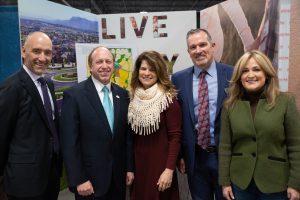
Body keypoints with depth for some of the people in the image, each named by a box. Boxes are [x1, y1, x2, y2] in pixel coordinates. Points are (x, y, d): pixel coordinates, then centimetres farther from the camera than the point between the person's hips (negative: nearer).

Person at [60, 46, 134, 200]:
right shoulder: (73, 95, -11)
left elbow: (128, 134, 6)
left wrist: (130, 167, 5)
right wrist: (78, 180, -13)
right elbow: (69, 142, -12)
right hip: (90, 178, -4)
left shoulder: (122, 94, 3)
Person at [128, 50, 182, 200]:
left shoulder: (168, 100, -12)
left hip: (160, 163, -4)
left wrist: (169, 169, -17)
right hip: (138, 163, 5)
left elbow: (175, 137, -12)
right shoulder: (133, 99, 3)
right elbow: (132, 135, 8)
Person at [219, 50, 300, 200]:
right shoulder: (230, 105, -3)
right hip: (240, 182, 2)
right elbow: (225, 146, -2)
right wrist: (225, 181, -1)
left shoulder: (285, 102, -7)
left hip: (275, 183, -1)